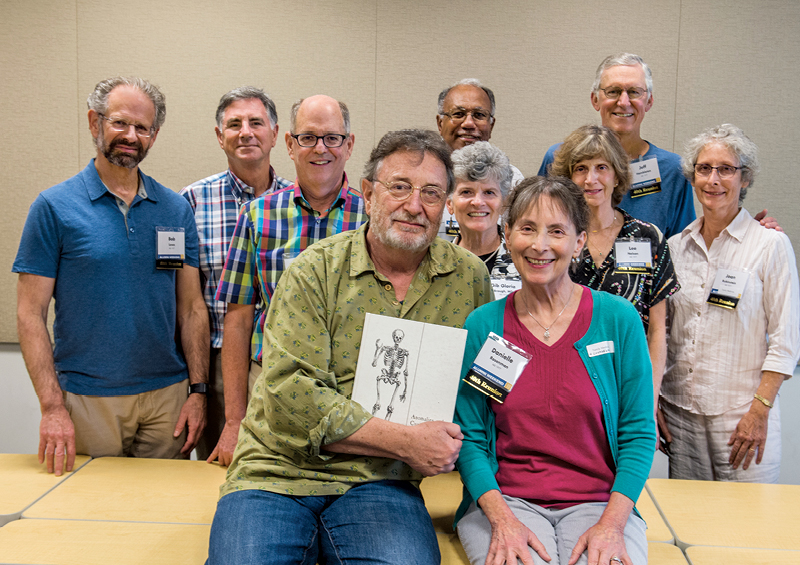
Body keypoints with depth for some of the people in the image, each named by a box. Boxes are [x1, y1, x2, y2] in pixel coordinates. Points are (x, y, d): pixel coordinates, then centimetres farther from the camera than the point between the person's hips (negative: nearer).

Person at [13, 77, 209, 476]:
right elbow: (31, 314, -5)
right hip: (87, 399, -2)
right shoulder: (54, 207, -3)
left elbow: (192, 308, 6)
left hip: (168, 397, 3)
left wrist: (198, 391, -1)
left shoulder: (176, 210, 6)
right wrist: (52, 407, -12)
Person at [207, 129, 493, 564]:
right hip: (279, 472, -1)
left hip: (379, 481, 1)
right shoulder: (314, 271, -4)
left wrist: (446, 446, -1)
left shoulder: (468, 278, 4)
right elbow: (290, 393, -13)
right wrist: (405, 442, -16)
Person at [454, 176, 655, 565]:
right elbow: (470, 438, 2)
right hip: (505, 498, 0)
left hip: (599, 500, 1)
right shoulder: (480, 326, 2)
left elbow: (638, 434, 1)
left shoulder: (618, 319, 1)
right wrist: (502, 519, -13)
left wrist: (611, 524, -11)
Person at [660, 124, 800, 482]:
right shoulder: (676, 246, 7)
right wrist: (652, 400, 6)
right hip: (679, 409, 4)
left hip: (742, 413, -3)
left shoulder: (771, 245, -4)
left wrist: (759, 411, -12)